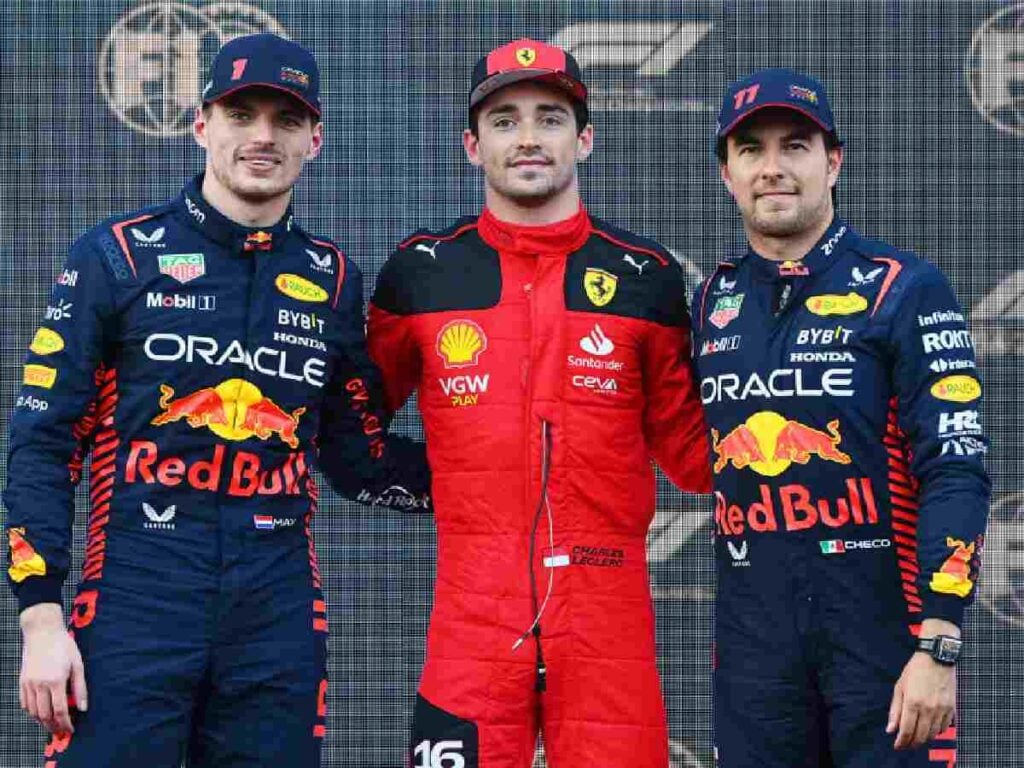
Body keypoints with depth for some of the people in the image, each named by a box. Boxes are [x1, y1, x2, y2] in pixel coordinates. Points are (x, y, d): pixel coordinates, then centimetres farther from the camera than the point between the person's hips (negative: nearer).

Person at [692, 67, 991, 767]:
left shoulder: (903, 288, -4)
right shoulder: (714, 301, 11)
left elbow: (955, 470, -10)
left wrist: (938, 645, -18)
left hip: (885, 628, -4)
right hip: (753, 638, 4)